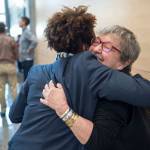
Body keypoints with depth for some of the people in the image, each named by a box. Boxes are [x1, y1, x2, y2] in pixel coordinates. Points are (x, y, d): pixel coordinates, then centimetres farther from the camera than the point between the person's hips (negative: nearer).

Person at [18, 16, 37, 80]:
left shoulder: (27, 32, -13)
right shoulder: (23, 32, 15)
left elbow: (34, 41, -29)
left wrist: (29, 50, -20)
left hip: (27, 60, -9)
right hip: (22, 59, 9)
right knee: (25, 78, 14)